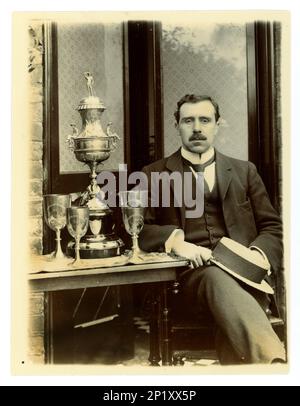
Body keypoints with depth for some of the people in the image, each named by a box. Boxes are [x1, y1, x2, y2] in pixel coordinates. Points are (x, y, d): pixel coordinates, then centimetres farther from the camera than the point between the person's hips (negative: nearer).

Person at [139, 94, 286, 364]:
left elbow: (272, 227, 17)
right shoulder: (153, 175, 18)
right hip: (192, 274, -1)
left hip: (243, 273, 2)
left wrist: (258, 255, -7)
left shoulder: (245, 171, 22)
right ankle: (275, 360, -52)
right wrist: (175, 241, -13)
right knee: (218, 277, -39)